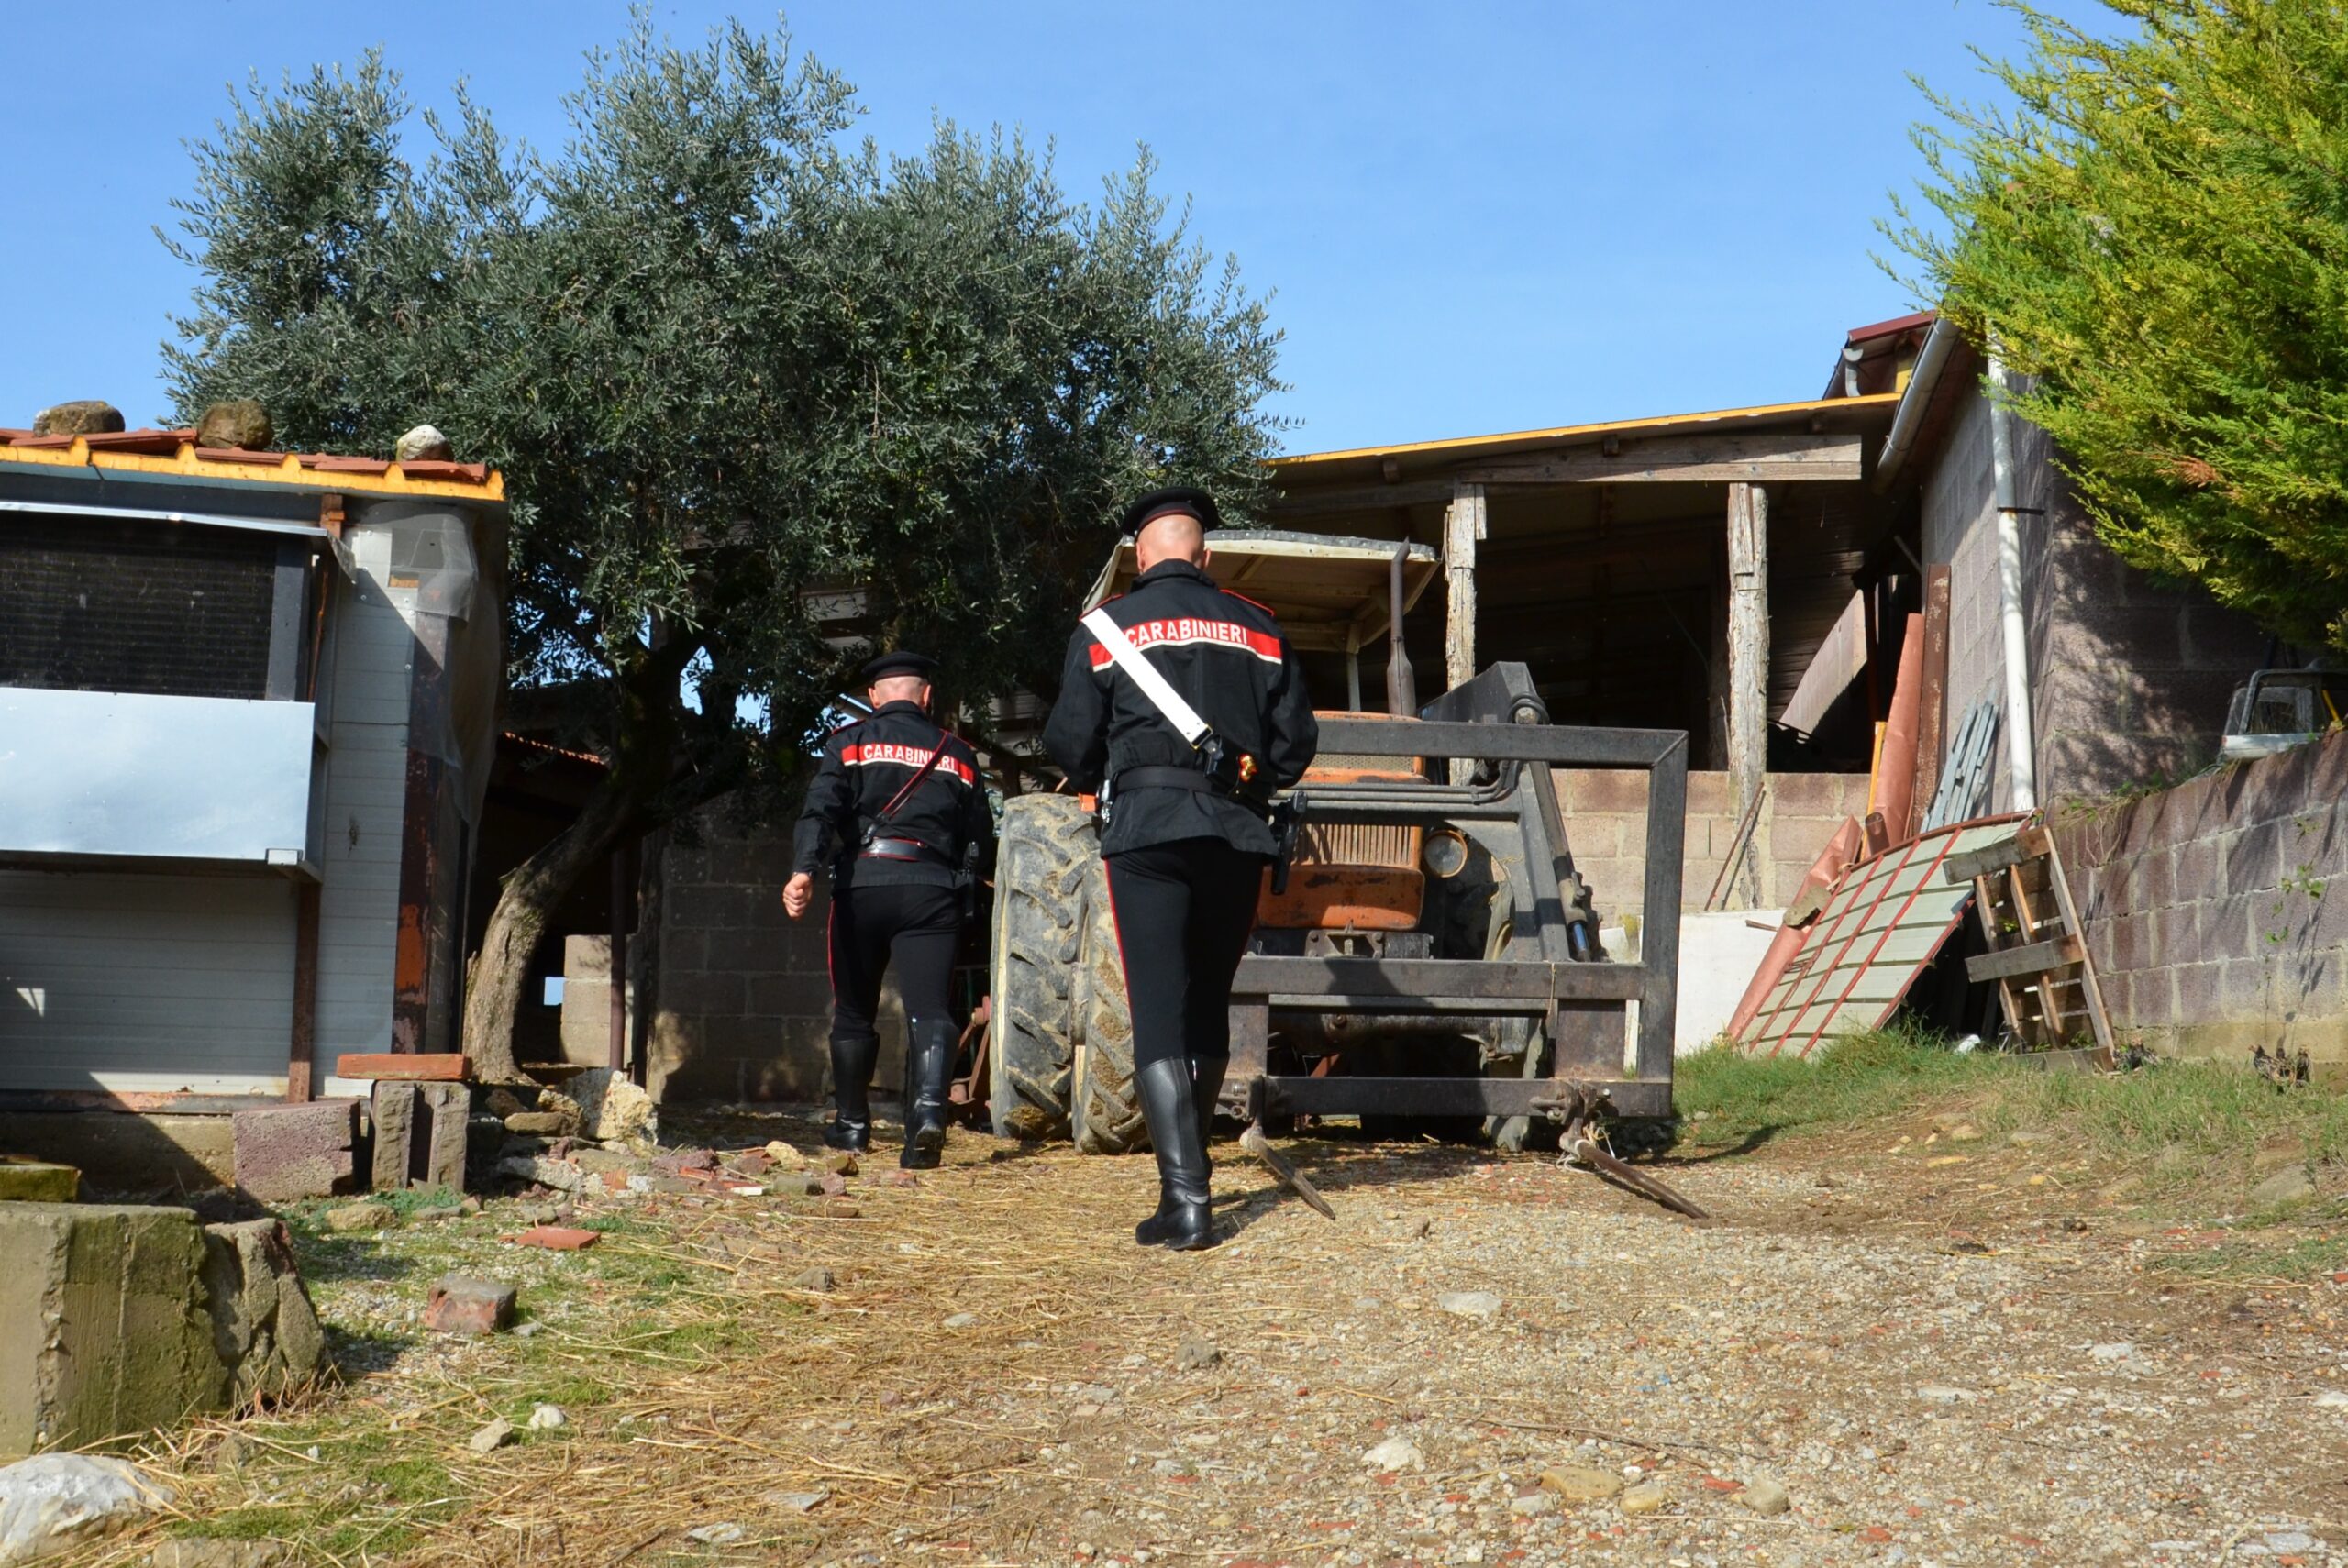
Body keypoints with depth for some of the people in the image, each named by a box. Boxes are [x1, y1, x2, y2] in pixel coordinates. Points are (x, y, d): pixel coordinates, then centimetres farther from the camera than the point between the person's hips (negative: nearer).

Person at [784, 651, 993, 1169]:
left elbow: (820, 807, -8)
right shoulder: (956, 753, 15)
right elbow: (980, 839, 17)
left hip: (862, 885, 0)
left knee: (854, 1009, 15)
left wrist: (803, 870, -19)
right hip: (932, 889, 0)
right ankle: (928, 1109, -30)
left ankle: (852, 1124, 25)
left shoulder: (850, 741, 8)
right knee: (928, 1006, -7)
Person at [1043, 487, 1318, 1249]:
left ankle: (1185, 1201, -13)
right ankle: (1189, 1166, 26)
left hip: (1148, 829, -3)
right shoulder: (1259, 628, 10)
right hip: (1237, 835, 3)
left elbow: (1070, 744, 2)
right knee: (1209, 1006, 17)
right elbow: (1296, 740, 9)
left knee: (1160, 1014, -4)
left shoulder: (1106, 627, 4)